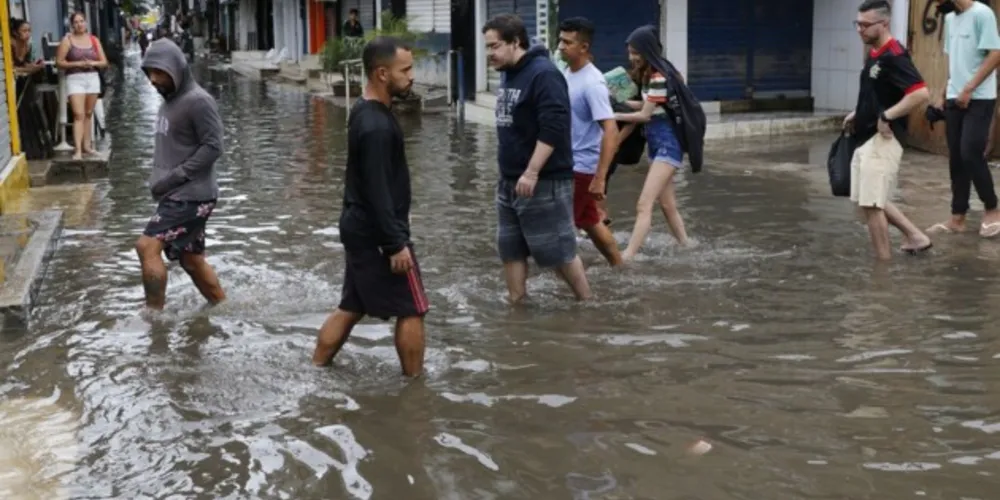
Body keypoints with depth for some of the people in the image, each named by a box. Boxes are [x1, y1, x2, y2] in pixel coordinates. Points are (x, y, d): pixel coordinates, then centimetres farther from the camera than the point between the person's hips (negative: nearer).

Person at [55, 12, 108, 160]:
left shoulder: (94, 40, 9)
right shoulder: (67, 40, -2)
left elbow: (104, 62, 10)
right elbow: (59, 62, -4)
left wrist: (93, 63, -11)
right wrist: (77, 64, -15)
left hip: (92, 78, 4)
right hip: (75, 79, -4)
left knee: (88, 114, 10)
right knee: (79, 114, -13)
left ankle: (87, 145, 18)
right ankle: (78, 150, -17)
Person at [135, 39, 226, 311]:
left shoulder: (198, 101, -14)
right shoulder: (169, 101, 13)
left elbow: (213, 147, -19)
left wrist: (174, 177, -19)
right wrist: (159, 179, 6)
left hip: (192, 195, -9)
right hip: (177, 195, 9)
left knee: (148, 246, -16)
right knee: (191, 259, 14)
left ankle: (154, 314, -9)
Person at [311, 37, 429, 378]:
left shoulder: (365, 112, 9)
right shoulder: (376, 125, -22)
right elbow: (377, 192, -24)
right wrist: (396, 244, -22)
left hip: (360, 228, 10)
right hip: (376, 234, -10)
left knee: (351, 307, 17)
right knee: (411, 310, 1)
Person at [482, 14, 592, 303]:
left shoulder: (544, 74, -17)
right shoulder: (509, 75, 11)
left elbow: (553, 129, -25)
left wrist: (531, 173, -27)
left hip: (544, 182, -9)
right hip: (510, 182, 9)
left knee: (558, 250, -1)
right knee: (510, 249, 11)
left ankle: (587, 303, 15)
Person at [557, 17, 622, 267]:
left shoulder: (592, 83, -22)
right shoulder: (566, 73, 5)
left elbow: (611, 132, -26)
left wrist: (600, 178, -29)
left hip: (582, 167, -9)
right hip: (567, 163, 9)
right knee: (590, 222, 18)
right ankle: (619, 268, 31)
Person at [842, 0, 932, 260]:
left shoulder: (894, 57, -18)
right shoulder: (874, 54, 11)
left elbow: (921, 94, -28)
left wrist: (887, 116, -24)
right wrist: (858, 114, 15)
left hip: (882, 140, -10)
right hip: (867, 139, 10)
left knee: (872, 203, -5)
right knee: (871, 200, 18)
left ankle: (884, 264, 6)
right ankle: (914, 237, 26)